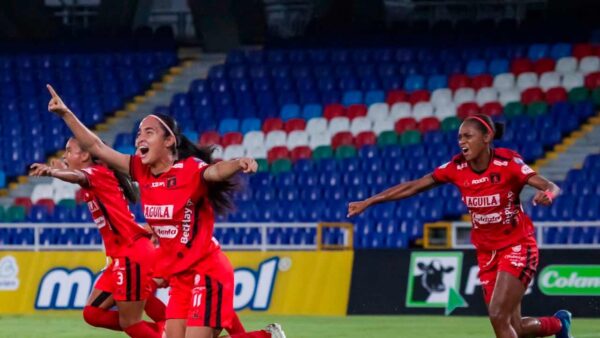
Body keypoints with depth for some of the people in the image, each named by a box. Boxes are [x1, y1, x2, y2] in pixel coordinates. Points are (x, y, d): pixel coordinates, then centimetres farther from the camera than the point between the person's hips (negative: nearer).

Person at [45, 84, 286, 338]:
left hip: (207, 272, -8)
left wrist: (238, 164, -60)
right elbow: (96, 147, 7)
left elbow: (217, 171, -38)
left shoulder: (191, 170, -16)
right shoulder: (141, 170, 3)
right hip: (178, 276, 8)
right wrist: (65, 113, 2)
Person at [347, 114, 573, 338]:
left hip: (517, 247, -5)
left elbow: (552, 188, -24)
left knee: (498, 316, -20)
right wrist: (368, 202, -3)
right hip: (487, 252, 5)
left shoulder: (506, 163, -18)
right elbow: (413, 187, -1)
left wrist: (547, 194, -49)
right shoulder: (457, 167, -6)